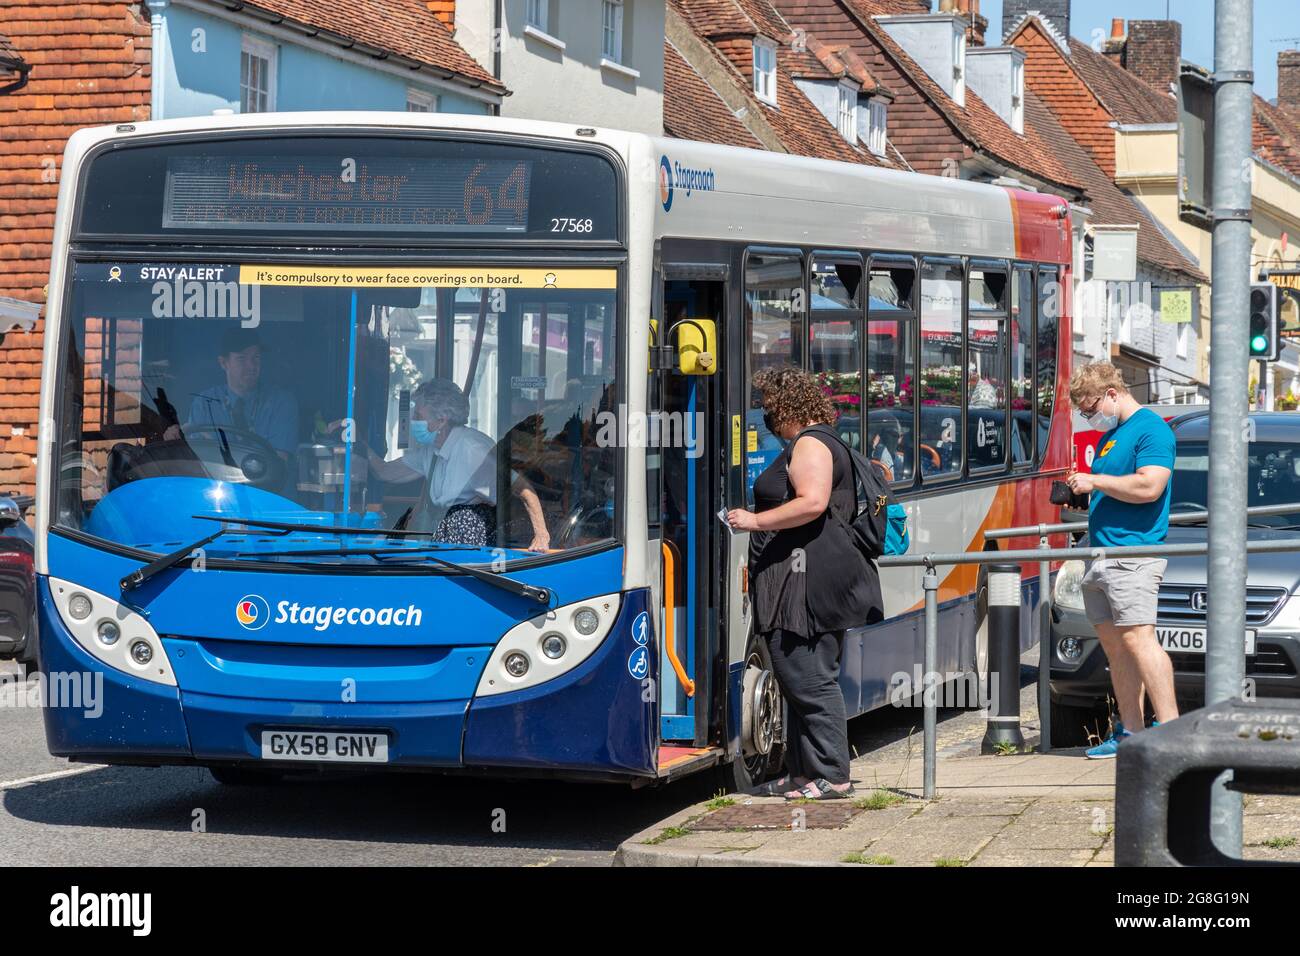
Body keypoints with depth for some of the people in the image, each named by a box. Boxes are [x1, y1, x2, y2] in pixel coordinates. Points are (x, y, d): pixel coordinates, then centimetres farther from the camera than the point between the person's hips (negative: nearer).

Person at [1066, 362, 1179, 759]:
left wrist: (1095, 481, -12)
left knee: (1136, 638, -16)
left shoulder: (1151, 429, -7)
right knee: (1113, 643, 6)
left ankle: (1170, 725, -17)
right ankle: (1130, 731, 8)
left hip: (1133, 552, -9)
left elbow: (1148, 487, -20)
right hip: (1100, 556, 9)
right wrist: (1082, 493, 13)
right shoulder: (1108, 436, 22)